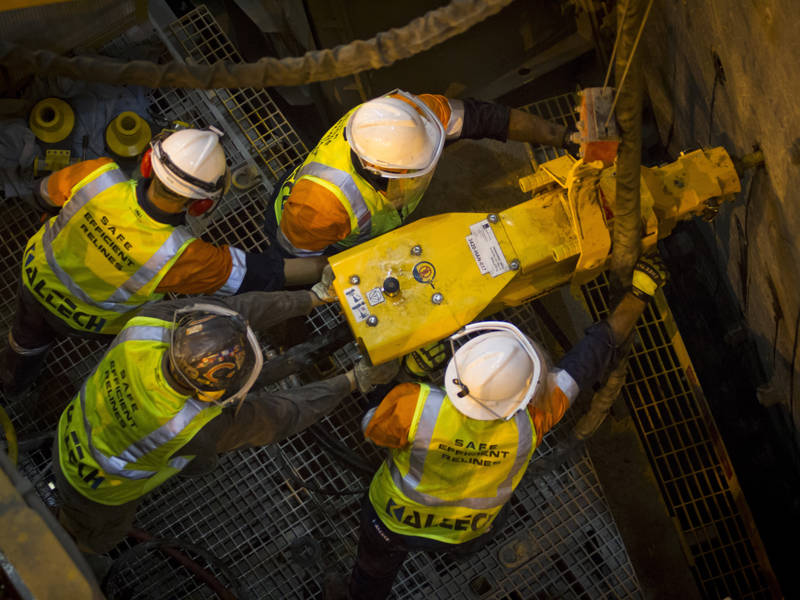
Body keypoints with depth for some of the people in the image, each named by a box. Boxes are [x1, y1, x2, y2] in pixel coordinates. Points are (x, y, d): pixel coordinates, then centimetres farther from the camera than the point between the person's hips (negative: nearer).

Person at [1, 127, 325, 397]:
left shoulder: (99, 177, -40)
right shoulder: (177, 256, -45)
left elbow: (47, 193, -16)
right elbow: (262, 273, -34)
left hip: (38, 277, 3)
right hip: (88, 318, -3)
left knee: (32, 329, 36)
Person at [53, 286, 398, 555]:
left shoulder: (148, 323, -36)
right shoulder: (201, 427, -45)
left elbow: (239, 307, -24)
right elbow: (284, 415, -29)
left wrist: (315, 295, -16)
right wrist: (354, 380, -19)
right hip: (98, 494, -3)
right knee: (95, 539, 32)